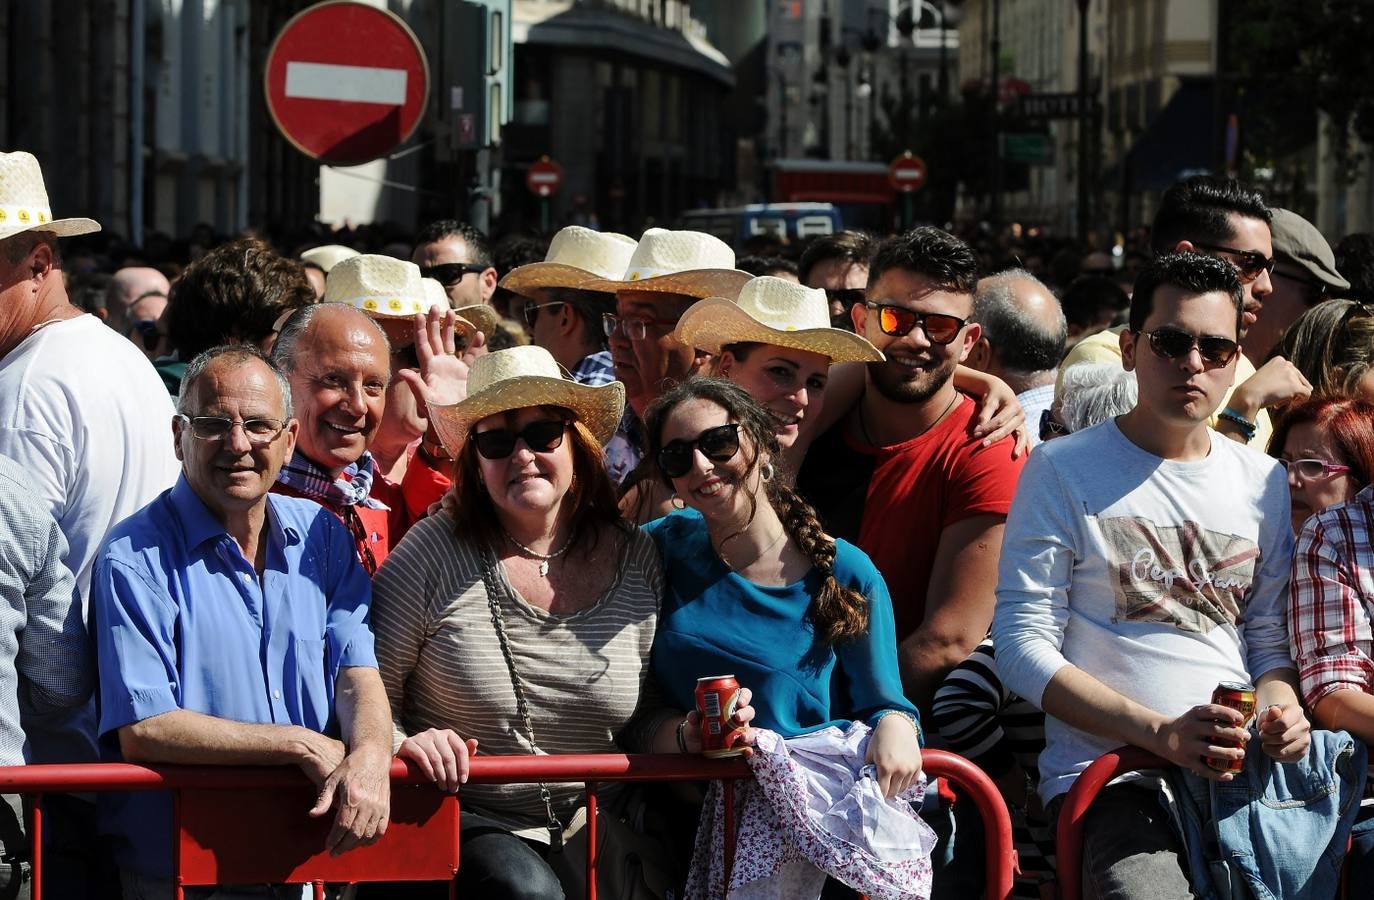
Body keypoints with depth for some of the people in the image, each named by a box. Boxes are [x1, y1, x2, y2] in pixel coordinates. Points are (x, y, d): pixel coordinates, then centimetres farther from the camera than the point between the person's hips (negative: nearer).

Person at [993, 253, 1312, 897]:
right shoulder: (1064, 470, 2)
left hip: (1243, 771, 5)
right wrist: (1160, 734, -15)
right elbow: (1023, 649, -3)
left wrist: (1279, 708, -3)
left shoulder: (1263, 482, 16)